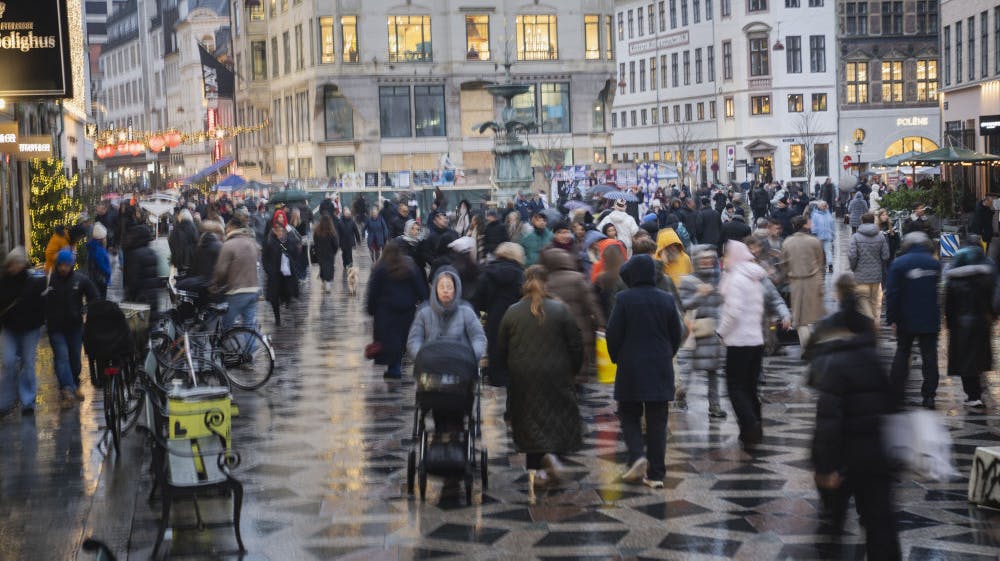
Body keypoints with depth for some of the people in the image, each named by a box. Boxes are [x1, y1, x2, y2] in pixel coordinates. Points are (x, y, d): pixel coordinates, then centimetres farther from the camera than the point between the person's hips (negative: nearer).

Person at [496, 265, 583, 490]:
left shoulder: (512, 313, -1)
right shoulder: (560, 310, -6)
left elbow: (501, 350, 4)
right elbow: (575, 345, -5)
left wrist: (510, 370, 18)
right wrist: (574, 369, 10)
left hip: (523, 379, 2)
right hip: (555, 377, -2)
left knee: (529, 421, 9)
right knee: (559, 415, 12)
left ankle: (534, 469, 8)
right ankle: (551, 453, -10)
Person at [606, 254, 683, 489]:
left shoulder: (625, 299, -10)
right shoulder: (666, 300, 1)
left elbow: (613, 333, -9)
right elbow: (676, 335, 5)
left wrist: (616, 358, 8)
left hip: (630, 369, -3)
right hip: (660, 370, 3)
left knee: (630, 416, 12)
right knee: (657, 421, 6)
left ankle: (637, 456, -10)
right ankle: (656, 474, 6)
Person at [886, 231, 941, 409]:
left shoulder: (899, 263, -8)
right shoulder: (935, 263, 2)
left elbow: (892, 293, -11)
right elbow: (942, 292, 10)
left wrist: (892, 318, -7)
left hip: (906, 320, -1)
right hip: (931, 321, 1)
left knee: (902, 354, 13)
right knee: (929, 357, 6)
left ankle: (896, 393, 12)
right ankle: (929, 396, 3)